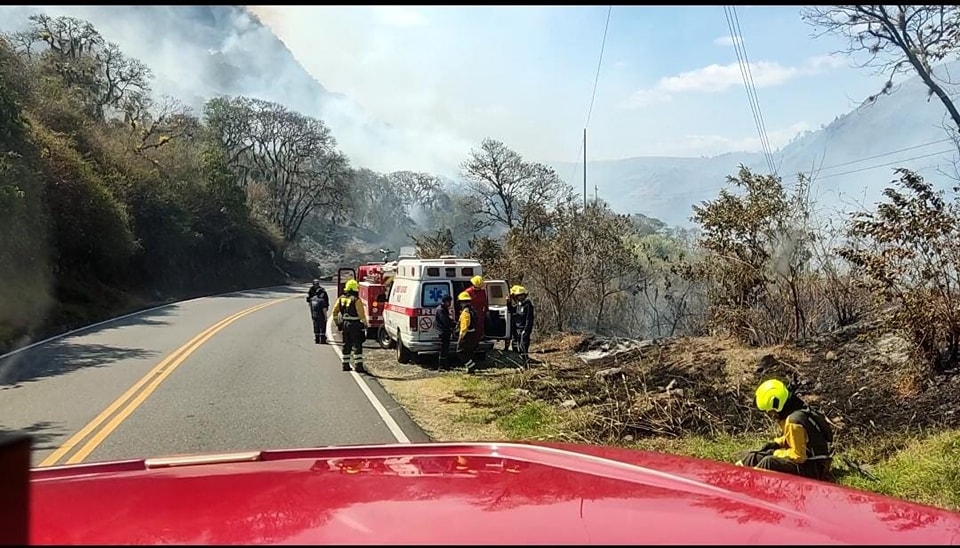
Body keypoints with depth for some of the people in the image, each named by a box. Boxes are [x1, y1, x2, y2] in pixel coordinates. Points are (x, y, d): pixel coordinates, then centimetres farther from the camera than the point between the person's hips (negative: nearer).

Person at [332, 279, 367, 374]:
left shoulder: (341, 299, 6)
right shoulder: (356, 300, -14)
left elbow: (335, 311, 10)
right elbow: (361, 314, -15)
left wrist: (338, 323, 18)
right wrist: (365, 324, -5)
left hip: (345, 324, 6)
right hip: (354, 325, -6)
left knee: (346, 345, 15)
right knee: (357, 346, -4)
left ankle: (345, 365, 19)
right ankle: (358, 365, -9)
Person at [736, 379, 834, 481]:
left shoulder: (793, 421, -26)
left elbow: (798, 456, -25)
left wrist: (775, 453, -13)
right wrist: (776, 444, 6)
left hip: (812, 469, -11)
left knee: (769, 462, -31)